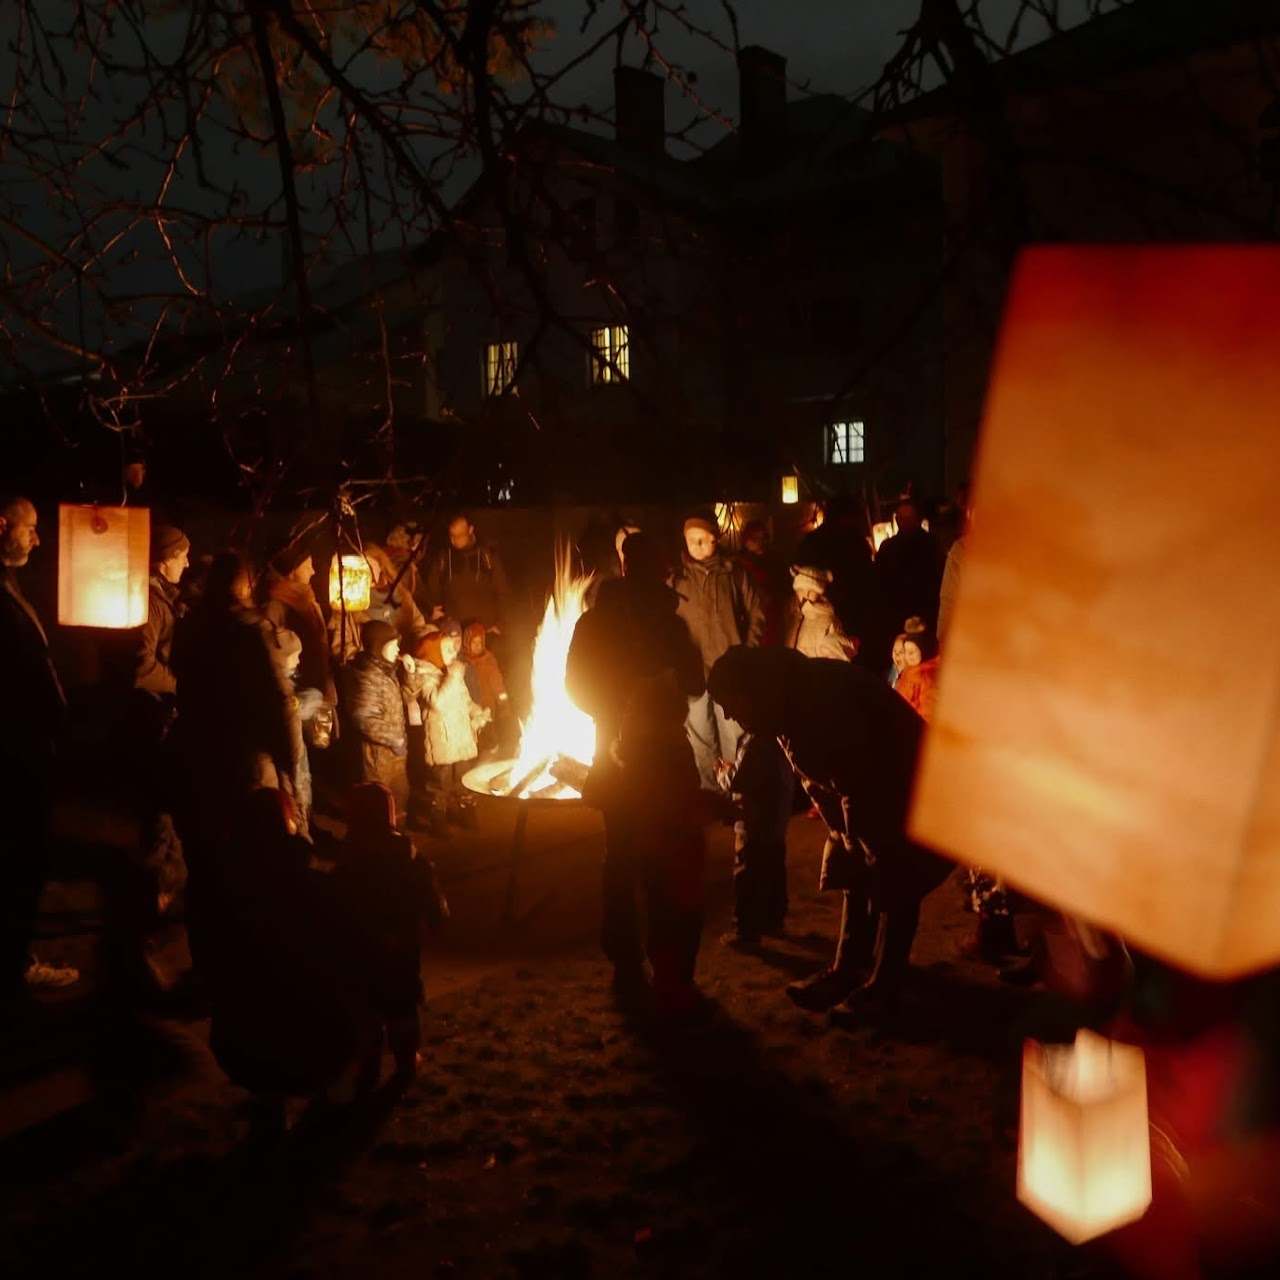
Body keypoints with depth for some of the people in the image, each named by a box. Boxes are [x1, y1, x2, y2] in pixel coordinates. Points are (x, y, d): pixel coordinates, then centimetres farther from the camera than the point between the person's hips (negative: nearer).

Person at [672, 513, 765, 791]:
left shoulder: (733, 574, 3)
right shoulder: (676, 579, 2)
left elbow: (756, 614, 8)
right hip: (693, 671, 0)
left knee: (735, 736, 3)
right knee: (700, 737, 6)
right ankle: (710, 792, 18)